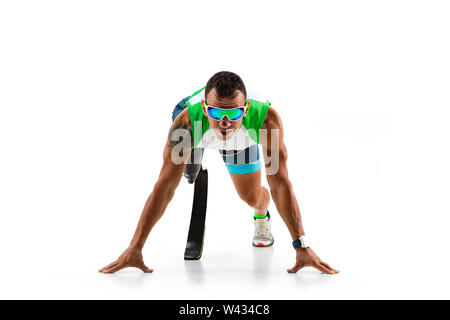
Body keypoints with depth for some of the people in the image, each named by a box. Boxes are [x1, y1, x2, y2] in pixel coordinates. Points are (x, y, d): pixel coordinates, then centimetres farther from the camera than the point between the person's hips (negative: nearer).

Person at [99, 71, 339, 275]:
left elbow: (280, 183, -41)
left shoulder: (266, 117, -46)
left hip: (243, 136, 1)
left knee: (251, 197, 7)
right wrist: (134, 248, -43)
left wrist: (301, 246, -42)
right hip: (196, 129, 0)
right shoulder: (187, 120, -46)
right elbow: (165, 186, -43)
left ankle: (262, 217, 40)